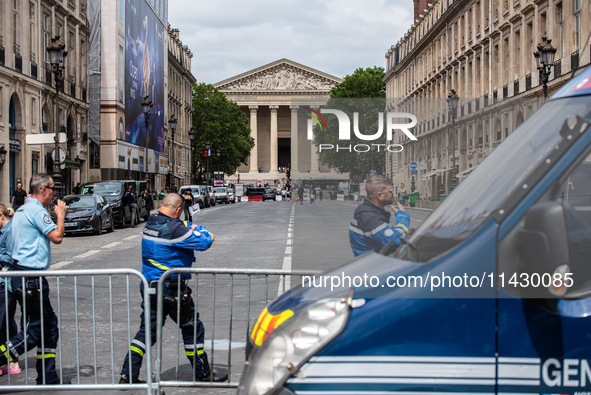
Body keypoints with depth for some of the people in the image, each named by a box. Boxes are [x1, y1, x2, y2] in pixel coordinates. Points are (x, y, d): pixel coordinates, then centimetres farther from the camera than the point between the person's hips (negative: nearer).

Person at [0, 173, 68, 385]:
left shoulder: (22, 210, 18)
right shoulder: (36, 210, -14)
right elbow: (57, 237, -15)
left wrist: (56, 214, 22)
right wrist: (60, 214, 0)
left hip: (21, 276, 11)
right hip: (31, 278, -11)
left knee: (49, 325, 14)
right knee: (33, 332, -5)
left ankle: (48, 377, 18)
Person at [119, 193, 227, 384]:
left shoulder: (151, 223, 6)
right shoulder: (173, 228, -21)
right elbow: (203, 242, -14)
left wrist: (192, 228, 1)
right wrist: (201, 231, 5)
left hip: (149, 286, 8)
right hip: (171, 288, -8)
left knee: (147, 329, 13)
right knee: (192, 328, 8)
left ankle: (128, 374, 10)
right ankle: (203, 373, 19)